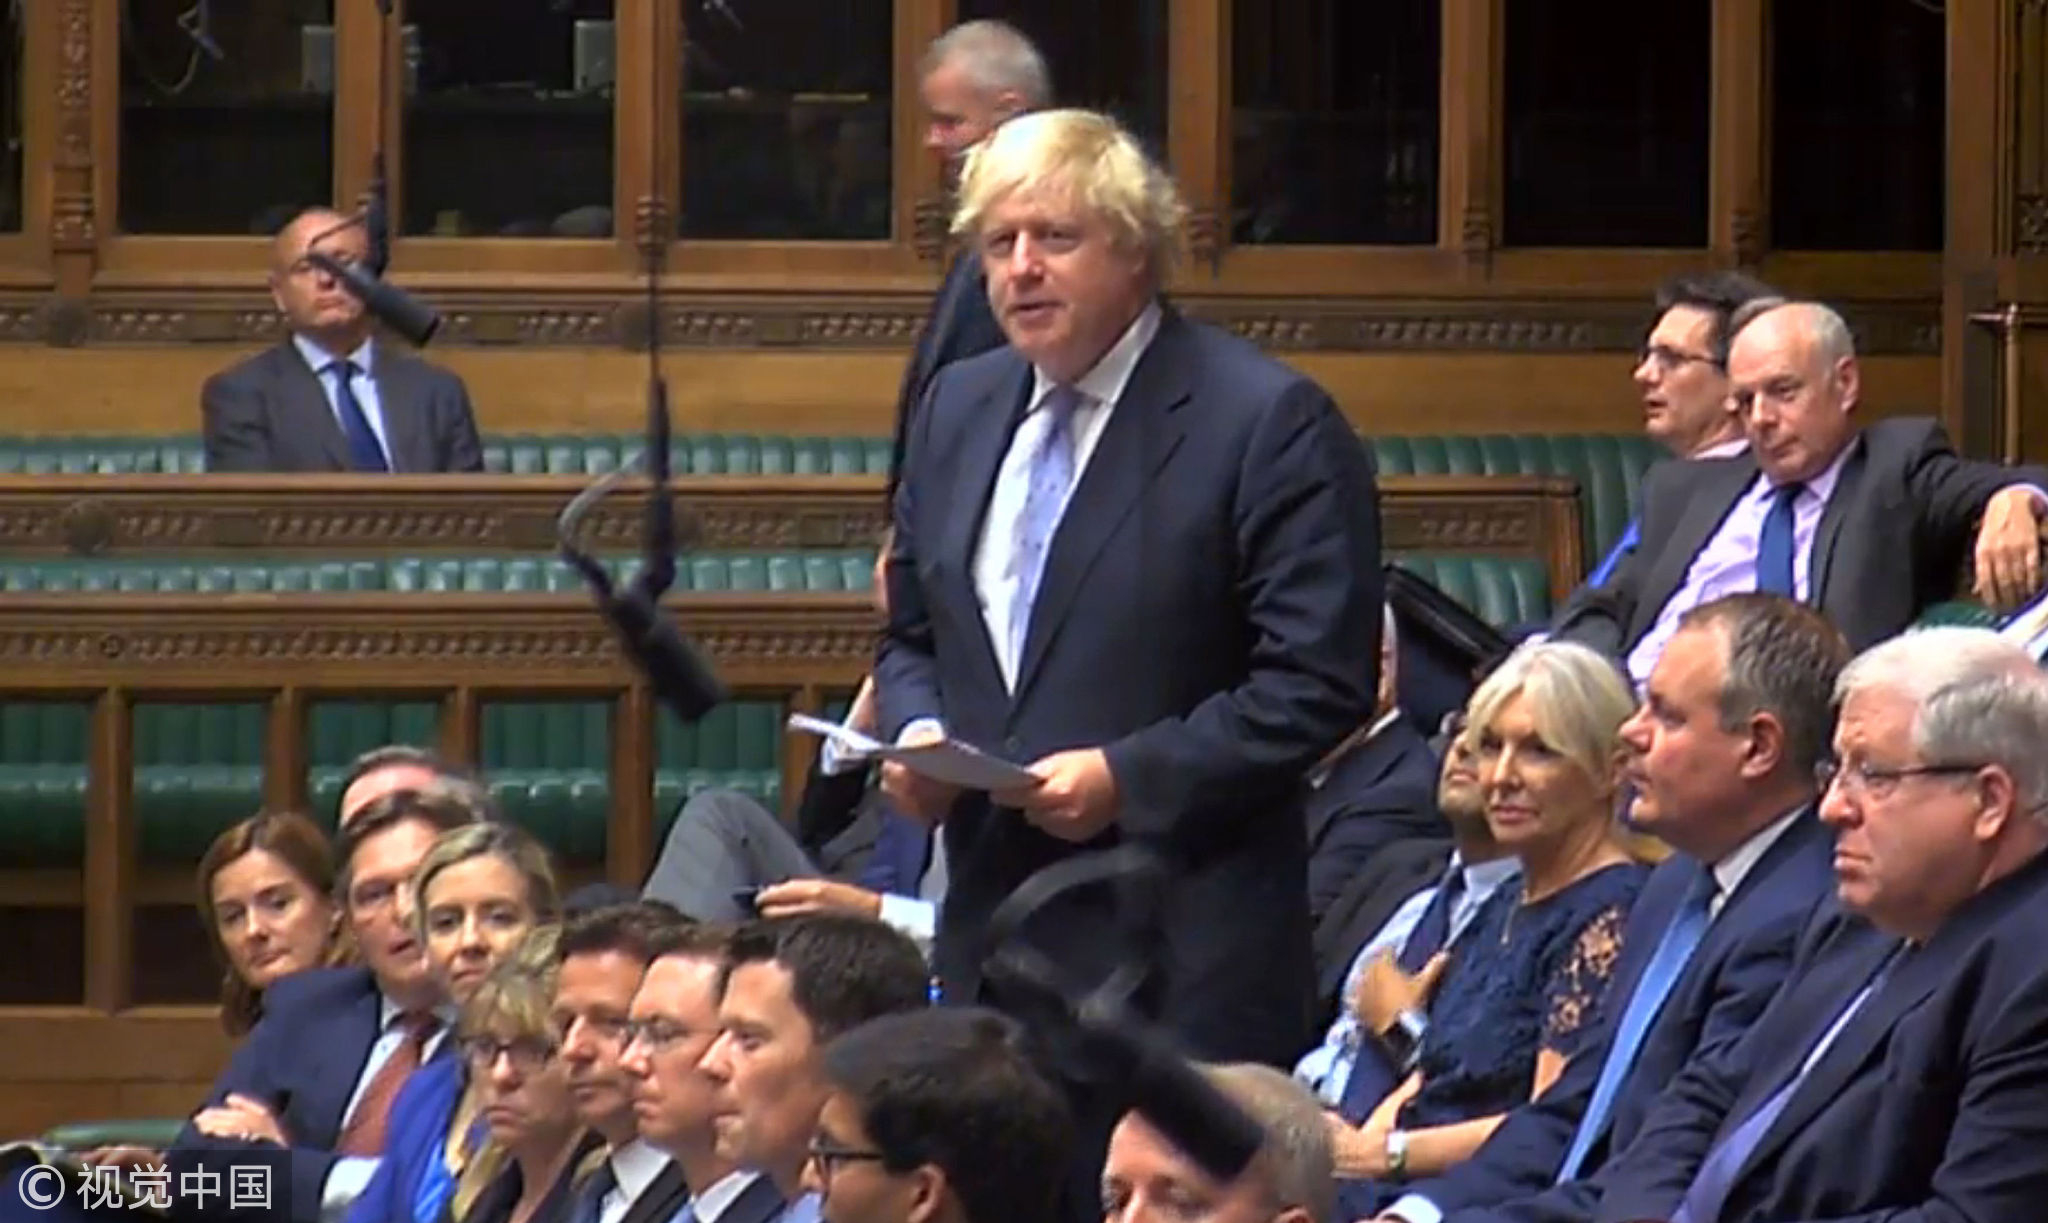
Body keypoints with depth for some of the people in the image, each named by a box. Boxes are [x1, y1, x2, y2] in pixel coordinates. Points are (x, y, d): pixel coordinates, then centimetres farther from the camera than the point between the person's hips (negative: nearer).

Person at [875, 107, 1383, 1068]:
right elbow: (913, 636, 25)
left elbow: (1319, 685, -11)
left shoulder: (1269, 422, -7)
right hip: (986, 933, 6)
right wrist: (915, 734, 3)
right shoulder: (958, 409, 16)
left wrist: (1127, 779, -17)